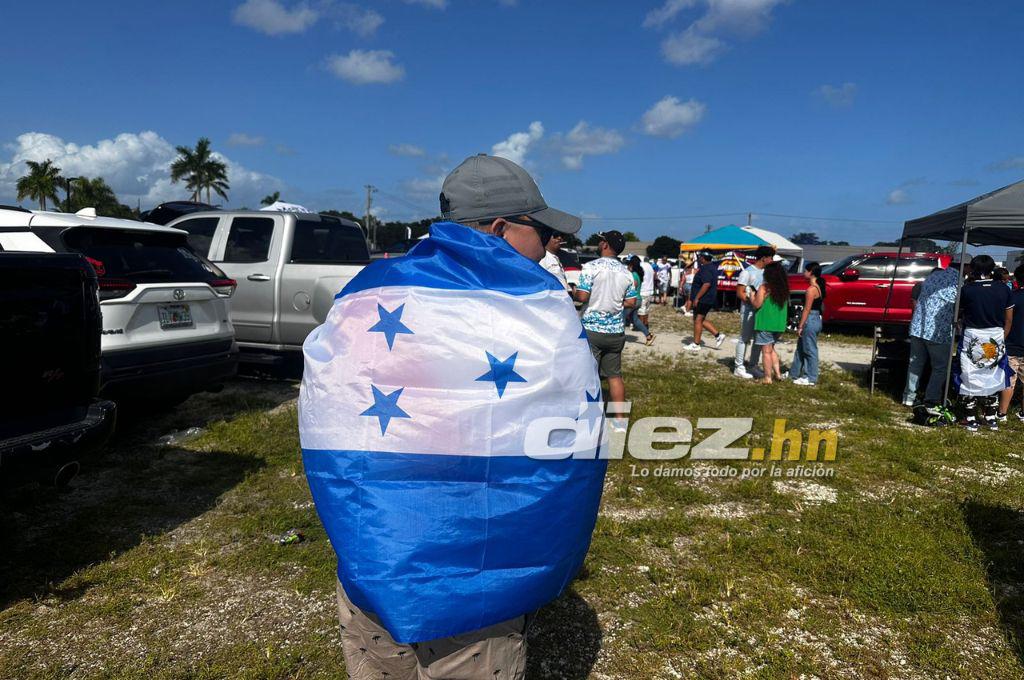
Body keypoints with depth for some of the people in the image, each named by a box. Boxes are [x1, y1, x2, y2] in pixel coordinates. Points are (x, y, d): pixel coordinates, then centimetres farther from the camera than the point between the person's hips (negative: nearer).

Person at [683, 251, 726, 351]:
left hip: (703, 300, -11)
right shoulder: (712, 267, 16)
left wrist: (697, 298, -25)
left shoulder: (706, 269, -17)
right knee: (700, 320, 17)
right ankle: (718, 335, 16)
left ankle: (696, 345, 2)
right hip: (707, 300, 11)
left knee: (698, 320, -4)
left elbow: (706, 284, -27)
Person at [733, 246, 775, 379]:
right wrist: (752, 301, -23)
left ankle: (753, 366, 22)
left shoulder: (766, 272, 12)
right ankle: (739, 367, 3)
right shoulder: (747, 272, -9)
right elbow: (739, 293, -12)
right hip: (748, 311, -7)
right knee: (744, 339, -2)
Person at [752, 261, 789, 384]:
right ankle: (777, 373, 18)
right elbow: (786, 305, 13)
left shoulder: (764, 287, -12)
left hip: (765, 323, -6)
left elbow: (757, 304, -12)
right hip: (779, 324, 6)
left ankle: (768, 378, 3)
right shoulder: (784, 289, 6)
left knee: (766, 351, 1)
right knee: (771, 349, 21)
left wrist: (751, 294, 2)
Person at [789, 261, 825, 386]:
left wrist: (800, 326, -15)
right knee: (801, 348, 18)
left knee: (810, 350, -2)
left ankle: (811, 378, 6)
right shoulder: (819, 287, 11)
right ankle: (794, 373, 28)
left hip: (810, 320, -10)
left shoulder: (811, 289, -18)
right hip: (817, 318, 10)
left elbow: (807, 309, -18)